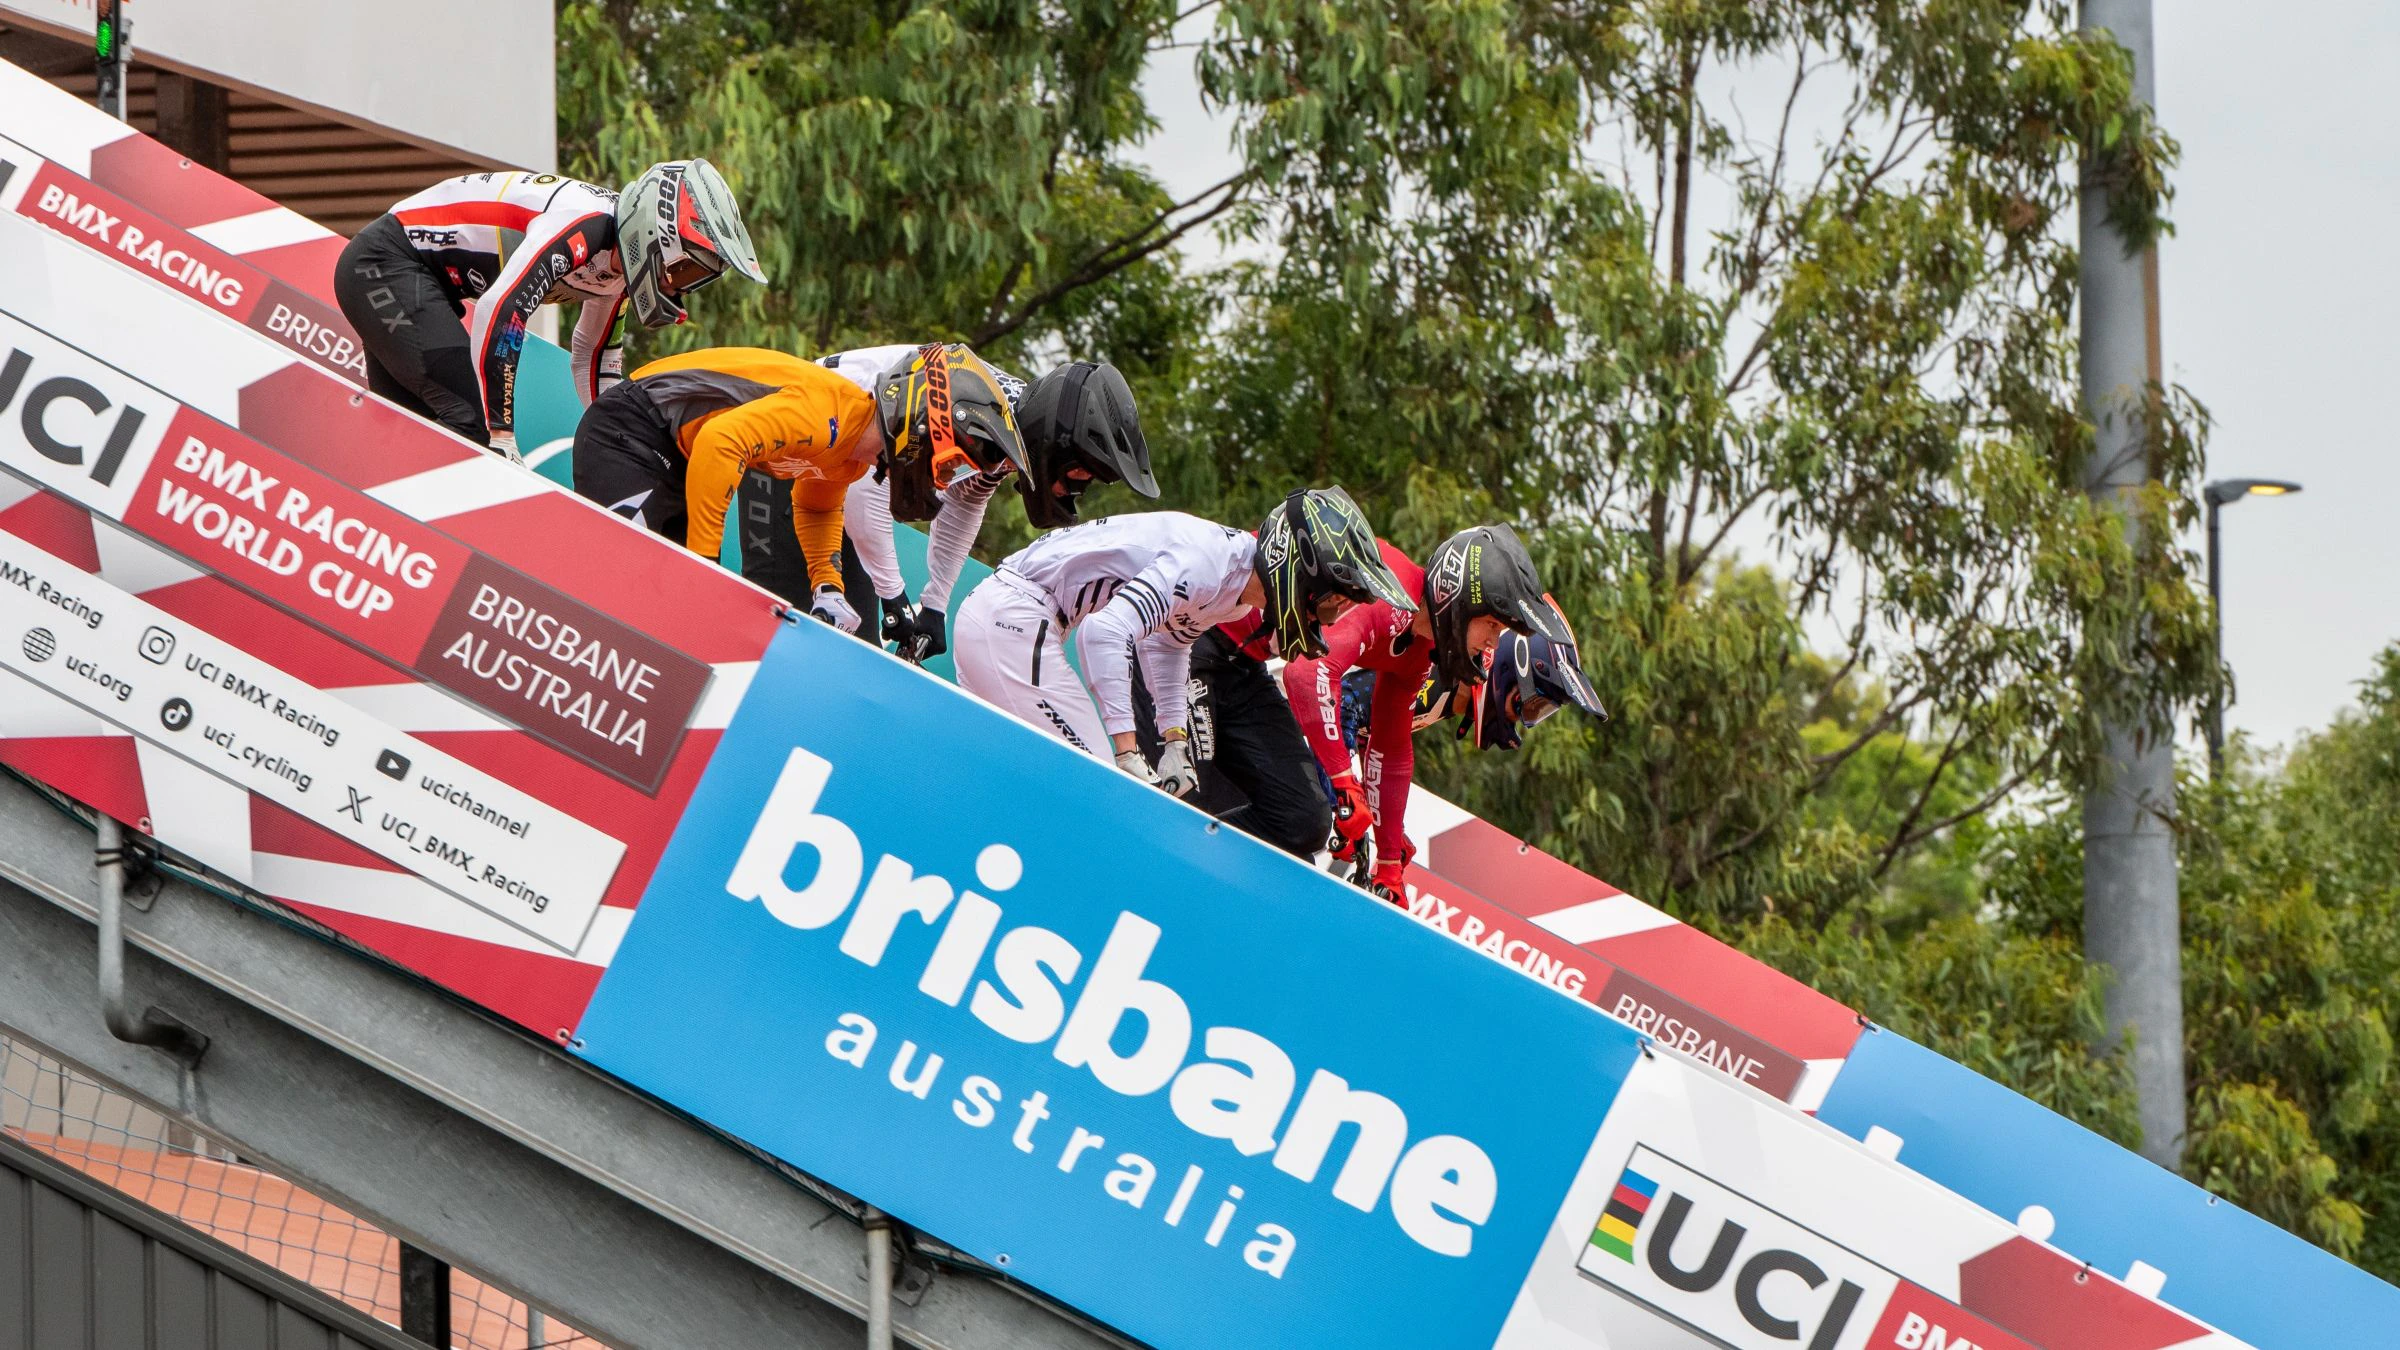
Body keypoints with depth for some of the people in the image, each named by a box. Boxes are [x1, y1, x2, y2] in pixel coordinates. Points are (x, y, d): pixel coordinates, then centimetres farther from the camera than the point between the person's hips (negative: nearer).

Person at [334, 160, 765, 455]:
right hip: (384, 264, -10)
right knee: (471, 418, -20)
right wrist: (502, 439, -35)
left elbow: (594, 357, 20)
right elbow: (499, 311, -38)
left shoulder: (618, 263, 4)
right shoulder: (584, 227, -27)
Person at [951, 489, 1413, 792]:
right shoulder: (1208, 562, -24)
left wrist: (1174, 740, 12)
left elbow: (1169, 635, 25)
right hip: (1014, 615, -10)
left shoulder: (1235, 589, 6)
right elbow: (1104, 632, -34)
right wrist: (1127, 753, -32)